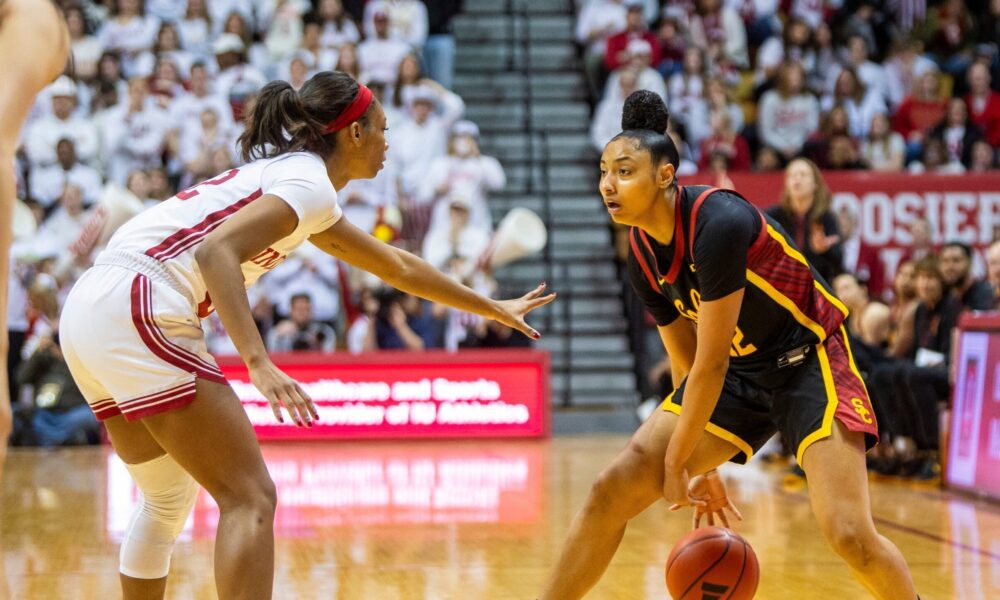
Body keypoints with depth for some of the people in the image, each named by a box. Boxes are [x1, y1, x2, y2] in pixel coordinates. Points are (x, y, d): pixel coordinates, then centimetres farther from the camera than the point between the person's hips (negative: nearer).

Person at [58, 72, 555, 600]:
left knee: (168, 499, 23)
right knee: (250, 499, -7)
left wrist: (493, 308, 46)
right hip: (138, 308, -10)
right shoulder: (308, 182, -4)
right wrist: (259, 363, -30)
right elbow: (215, 252, -22)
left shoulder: (285, 172, 25)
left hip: (90, 307, 10)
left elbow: (394, 264, 37)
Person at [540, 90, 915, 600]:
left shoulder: (718, 224, -28)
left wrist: (678, 463, -15)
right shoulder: (643, 257, -4)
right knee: (613, 489, -5)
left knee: (849, 533, -21)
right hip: (739, 371, 7)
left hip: (808, 361, -7)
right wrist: (703, 469, 13)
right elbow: (687, 362, 9)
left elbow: (711, 364, -23)